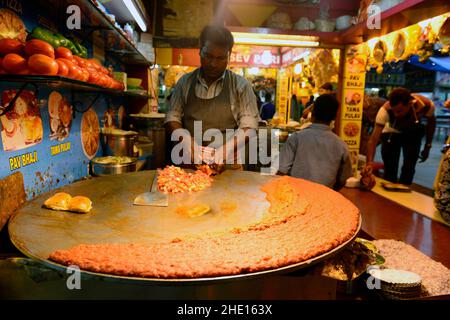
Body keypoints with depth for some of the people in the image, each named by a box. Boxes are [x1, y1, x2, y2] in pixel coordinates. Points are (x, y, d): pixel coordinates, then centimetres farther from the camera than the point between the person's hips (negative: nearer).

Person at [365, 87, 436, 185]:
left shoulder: (426, 105, -31)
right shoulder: (385, 110, -39)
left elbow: (431, 122, -6)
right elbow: (374, 138, -42)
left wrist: (428, 146, -3)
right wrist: (369, 162, -56)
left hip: (413, 133, 2)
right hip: (391, 133, -1)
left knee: (409, 168, -5)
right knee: (390, 170, -7)